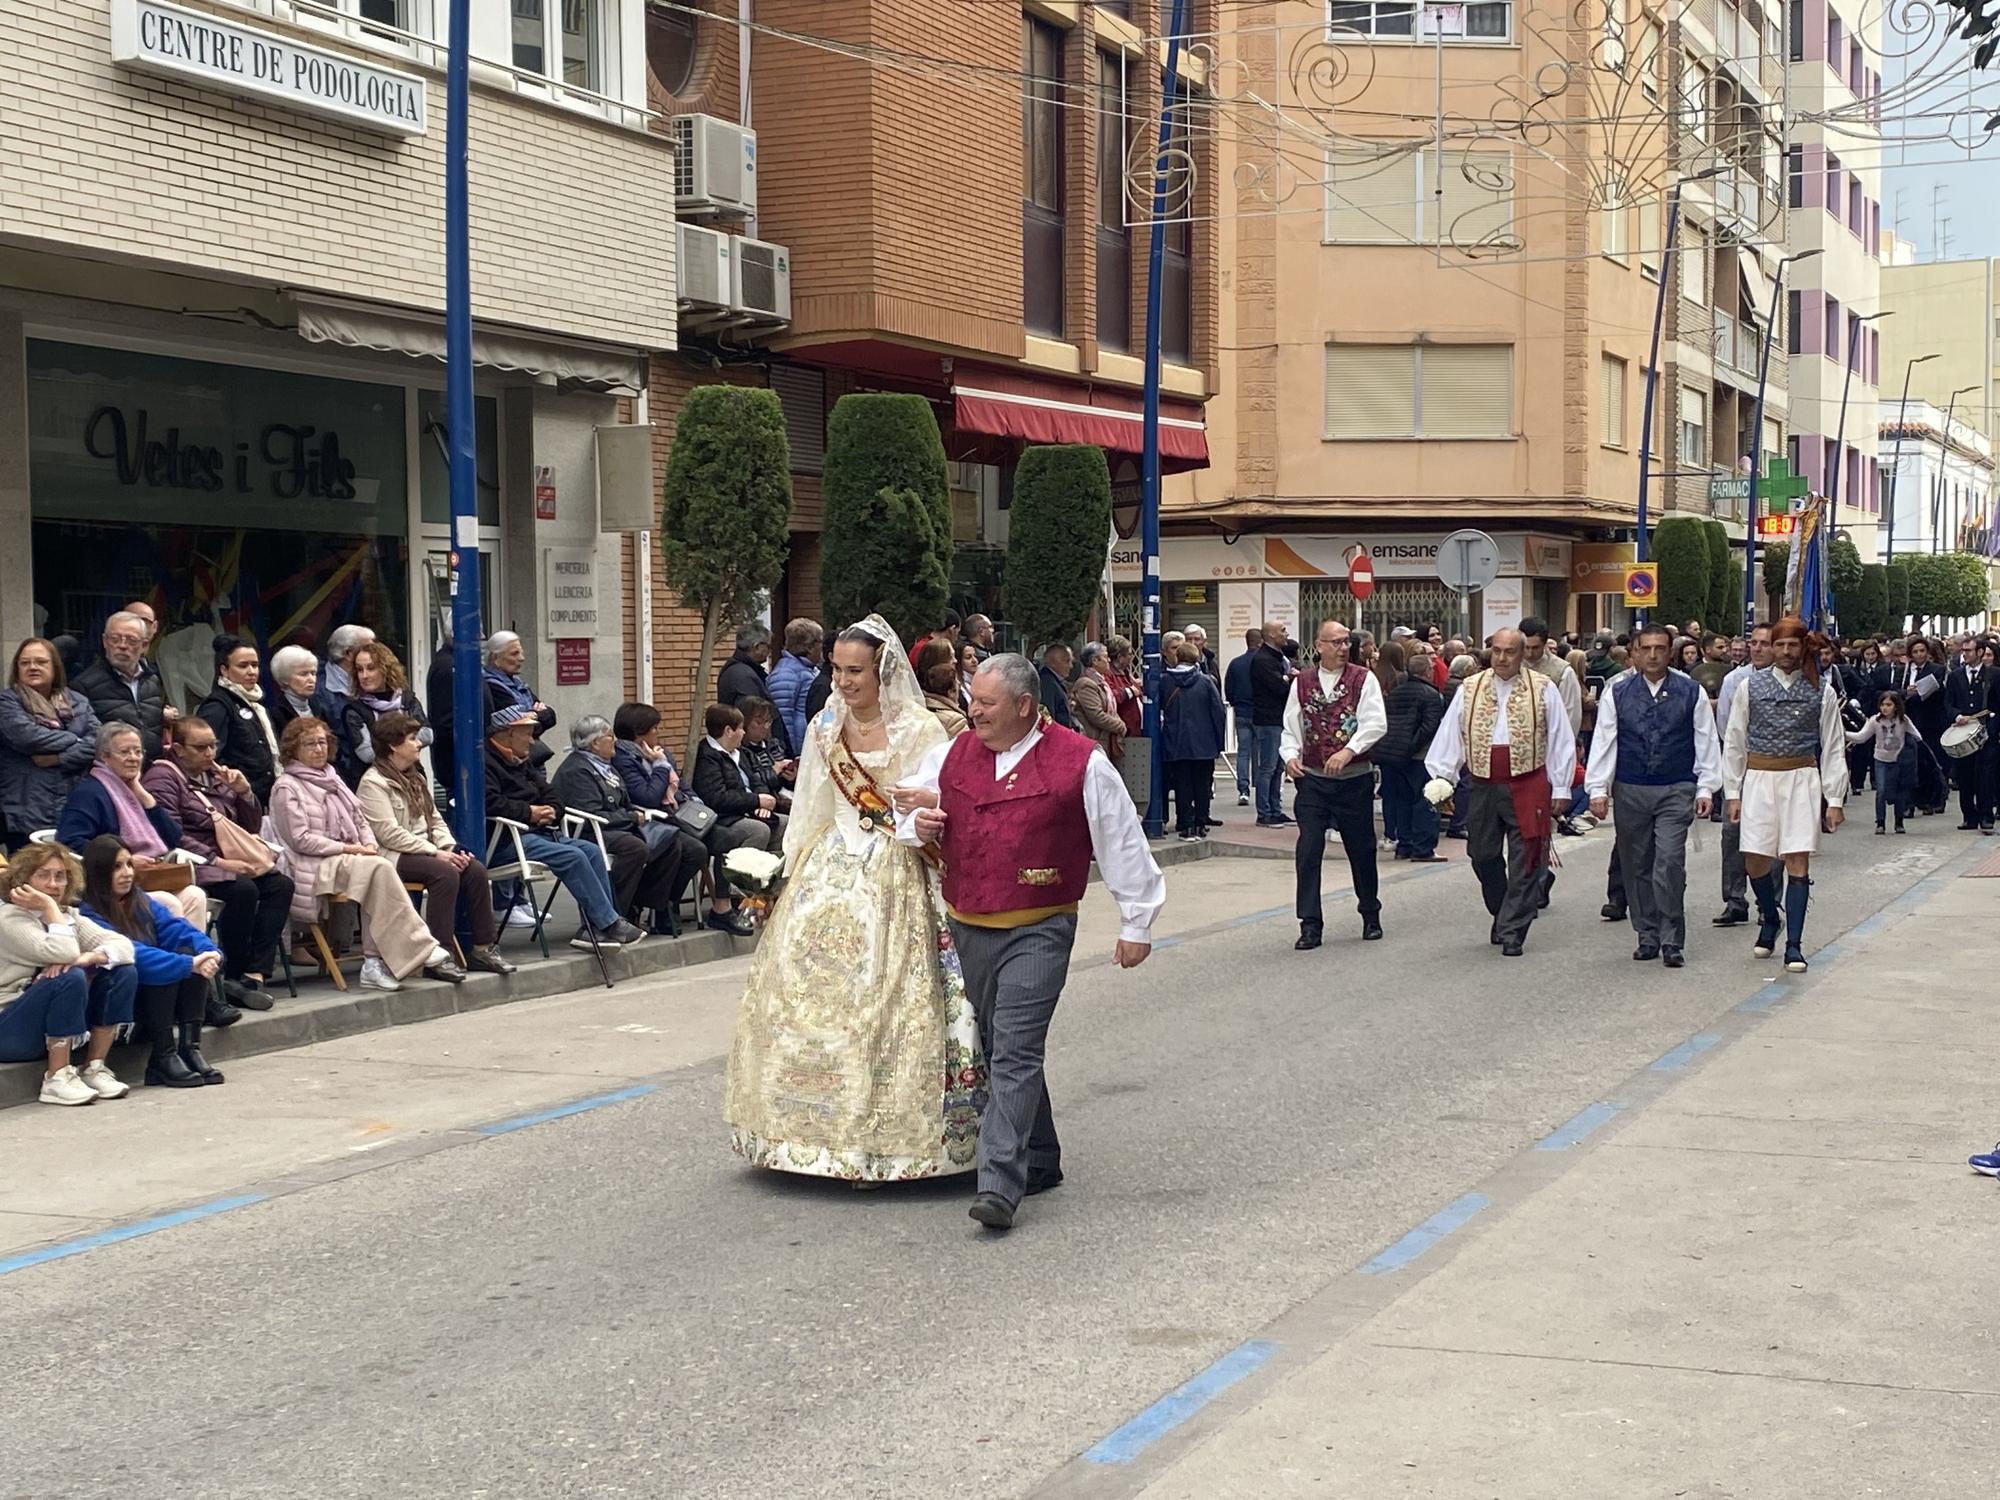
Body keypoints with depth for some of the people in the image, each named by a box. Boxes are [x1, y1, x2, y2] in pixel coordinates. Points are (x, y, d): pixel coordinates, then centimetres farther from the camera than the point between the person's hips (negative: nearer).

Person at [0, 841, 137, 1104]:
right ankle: (57, 1078, -23)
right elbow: (63, 954, -27)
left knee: (124, 973, -7)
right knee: (70, 977, -31)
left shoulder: (70, 915, 10)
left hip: (58, 1027, 7)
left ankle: (95, 1068, -6)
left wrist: (88, 957, -22)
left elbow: (123, 945, -4)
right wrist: (50, 907, -17)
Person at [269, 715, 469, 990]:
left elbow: (360, 820, 23)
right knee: (379, 868, -30)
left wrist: (369, 844, 0)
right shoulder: (286, 787, 0)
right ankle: (427, 951, -34)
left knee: (376, 879, -29)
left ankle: (374, 962, -29)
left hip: (349, 857, 7)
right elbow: (301, 839, -9)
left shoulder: (332, 779, 24)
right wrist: (349, 848, -12)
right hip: (315, 866, -7)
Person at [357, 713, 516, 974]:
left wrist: (451, 848, -2)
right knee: (445, 873, -31)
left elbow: (435, 819, 18)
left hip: (422, 851, 8)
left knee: (475, 869, -14)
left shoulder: (416, 778, 20)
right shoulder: (373, 783, -9)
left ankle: (483, 948, -12)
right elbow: (389, 833, -17)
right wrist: (435, 852, -19)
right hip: (392, 856, -8)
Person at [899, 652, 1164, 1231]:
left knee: (1016, 1053, -16)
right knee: (999, 1050, 16)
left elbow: (1122, 843, -1)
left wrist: (1136, 924, 2)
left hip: (1038, 930, -6)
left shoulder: (1079, 762, -7)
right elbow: (904, 805, 22)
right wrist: (918, 825, -3)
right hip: (968, 929, 6)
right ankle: (1040, 1162, 31)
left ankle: (1001, 1184, -20)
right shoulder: (953, 754, 8)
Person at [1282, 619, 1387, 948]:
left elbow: (1376, 723, -13)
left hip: (1355, 778, -1)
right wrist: (1290, 755, -9)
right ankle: (1310, 925, -2)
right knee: (1308, 851, -7)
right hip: (1313, 779, 1)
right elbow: (1290, 727, 10)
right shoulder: (1302, 683, 6)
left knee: (1361, 849, 11)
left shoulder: (1363, 679, -2)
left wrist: (1348, 751, -25)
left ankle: (1370, 915, 31)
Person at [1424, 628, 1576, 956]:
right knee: (1483, 856, 11)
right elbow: (1450, 734, 8)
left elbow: (1560, 740, 3)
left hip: (1528, 785, -3)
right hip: (1481, 787, 3)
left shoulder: (1543, 689, 2)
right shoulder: (1469, 689, 9)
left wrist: (1560, 788, 0)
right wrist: (1441, 775, -1)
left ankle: (1512, 931, 0)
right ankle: (1502, 914, 33)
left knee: (1524, 863, -5)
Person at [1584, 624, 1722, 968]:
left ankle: (1672, 941, -5)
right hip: (1630, 792, 2)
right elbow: (1603, 742, 4)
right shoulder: (1617, 695, 5)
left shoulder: (1691, 693, 4)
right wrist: (1598, 788, -2)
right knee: (1637, 866, 7)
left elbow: (1706, 742, 6)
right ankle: (1648, 936, 19)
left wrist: (1706, 788, 1)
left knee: (1670, 863, -12)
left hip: (1676, 790, -2)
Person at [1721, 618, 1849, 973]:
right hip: (1759, 779, 1)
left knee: (1798, 862, -5)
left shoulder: (1821, 692, 3)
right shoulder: (1750, 686, 4)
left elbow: (1833, 747, 6)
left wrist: (1834, 798, 2)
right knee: (1755, 861, 1)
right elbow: (1734, 741, 8)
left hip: (1801, 780, -1)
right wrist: (1733, 792, 5)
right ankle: (1769, 918, 31)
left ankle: (1793, 945, -1)